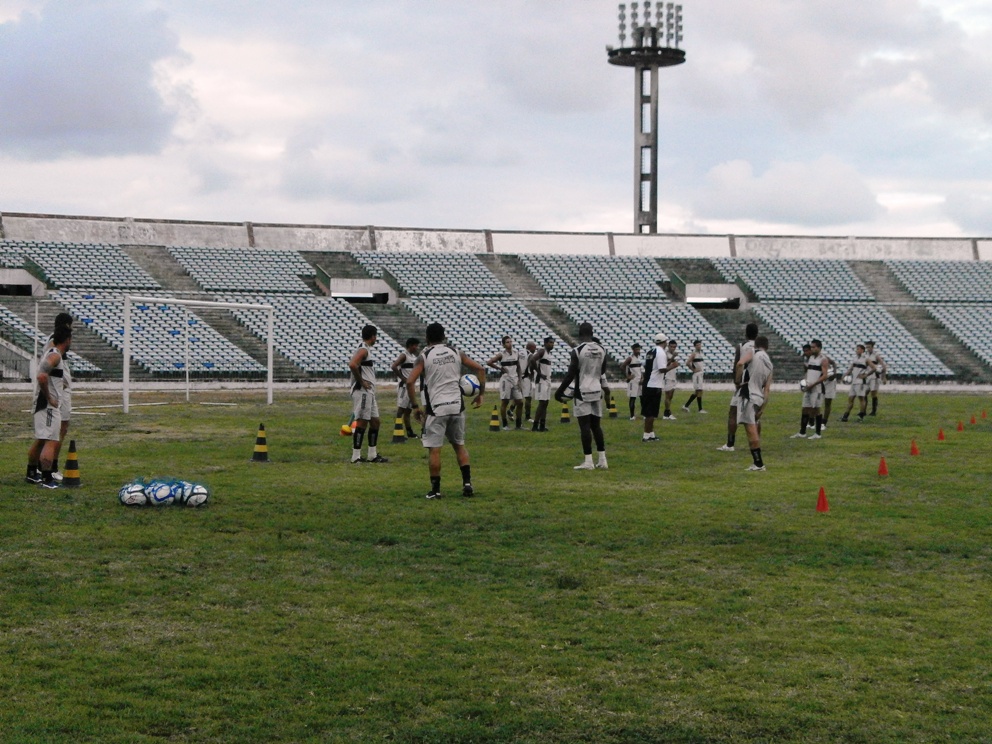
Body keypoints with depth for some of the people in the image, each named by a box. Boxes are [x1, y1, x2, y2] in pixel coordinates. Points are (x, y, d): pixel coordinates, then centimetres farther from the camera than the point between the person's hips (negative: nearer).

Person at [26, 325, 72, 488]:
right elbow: (42, 377, -29)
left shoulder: (51, 353, 15)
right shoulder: (55, 356, -16)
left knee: (40, 440, 20)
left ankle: (31, 474, 31)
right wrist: (49, 398, -20)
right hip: (48, 406, -10)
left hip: (42, 403, 10)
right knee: (51, 442, -11)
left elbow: (42, 375, 24)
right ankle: (47, 480, -13)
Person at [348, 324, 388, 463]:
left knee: (375, 421, 13)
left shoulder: (367, 350, 18)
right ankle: (356, 456, -3)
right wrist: (361, 381, -21)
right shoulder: (363, 350, -13)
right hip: (362, 392, -10)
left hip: (369, 392, 10)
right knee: (362, 423, -7)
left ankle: (372, 455, 18)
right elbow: (352, 364, -30)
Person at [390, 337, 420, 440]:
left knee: (408, 410, 13)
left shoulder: (413, 356, 17)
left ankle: (410, 433, 17)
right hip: (404, 386, -9)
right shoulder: (404, 355, -12)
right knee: (401, 409, -8)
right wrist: (403, 378, -21)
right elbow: (393, 366, -25)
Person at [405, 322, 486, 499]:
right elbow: (480, 369, 3)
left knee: (434, 449, 2)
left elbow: (410, 382, -11)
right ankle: (467, 483, 9)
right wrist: (481, 394, 10)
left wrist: (415, 406, -2)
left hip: (436, 408, -3)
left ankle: (435, 489, 2)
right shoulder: (456, 353, 7)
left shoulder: (424, 357, -2)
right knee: (459, 445, 17)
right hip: (456, 405, 3)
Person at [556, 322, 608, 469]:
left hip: (583, 393, -5)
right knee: (596, 425, 13)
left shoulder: (577, 351, -13)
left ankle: (588, 461, -5)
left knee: (585, 426, -3)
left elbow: (570, 374, -13)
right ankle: (602, 459, 13)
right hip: (597, 391, 5)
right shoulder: (601, 350, 4)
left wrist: (560, 392, -4)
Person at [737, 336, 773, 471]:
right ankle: (758, 462, 19)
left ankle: (758, 463, -7)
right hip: (759, 398, 7)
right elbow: (767, 390, 10)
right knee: (755, 430, 16)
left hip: (748, 396, -7)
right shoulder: (770, 365, 14)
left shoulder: (753, 354, -1)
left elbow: (740, 364, -19)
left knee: (751, 431, -6)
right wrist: (763, 408, 10)